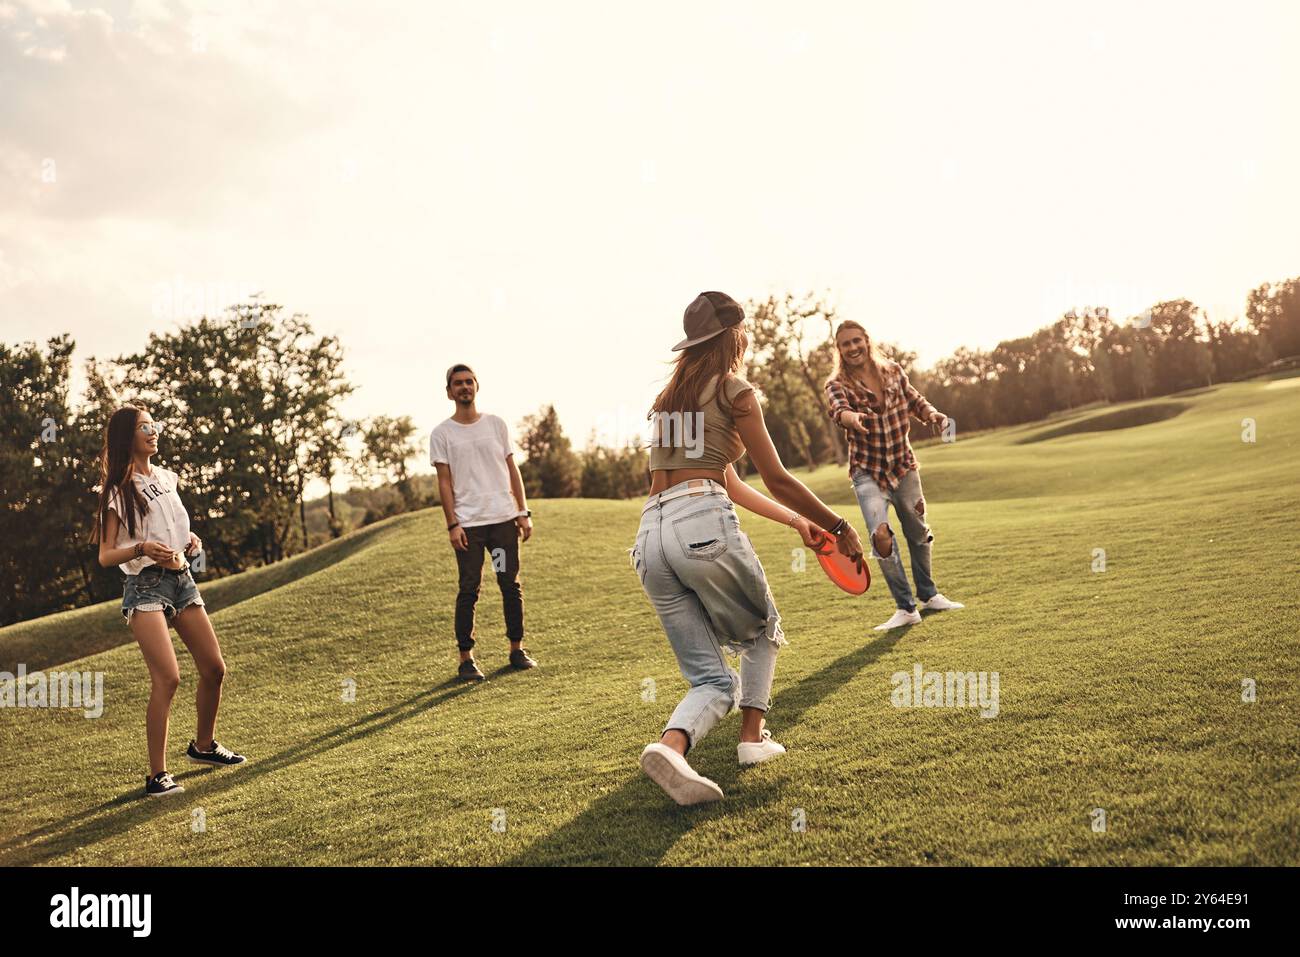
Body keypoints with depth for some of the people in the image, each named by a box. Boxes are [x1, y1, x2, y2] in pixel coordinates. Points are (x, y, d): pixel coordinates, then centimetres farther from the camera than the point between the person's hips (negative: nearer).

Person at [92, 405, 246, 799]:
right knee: (167, 678, -19)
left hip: (182, 579, 7)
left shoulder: (166, 477, 12)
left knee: (214, 669, 8)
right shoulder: (118, 491, -7)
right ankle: (157, 775, -10)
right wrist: (142, 549, -27)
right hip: (145, 586, -7)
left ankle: (203, 745, 30)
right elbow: (105, 556, -9)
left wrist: (190, 541, 7)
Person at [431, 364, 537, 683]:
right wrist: (452, 524, -9)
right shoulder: (442, 433, 3)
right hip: (468, 524, -3)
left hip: (504, 519, 3)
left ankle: (517, 650, 18)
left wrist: (523, 513, 5)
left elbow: (512, 470, 11)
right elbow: (444, 482, -1)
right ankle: (466, 659, 5)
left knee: (511, 585, 7)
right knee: (469, 590, -2)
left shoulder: (496, 424, 10)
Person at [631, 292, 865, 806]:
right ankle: (753, 736, 17)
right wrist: (839, 527, 12)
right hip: (704, 524, -6)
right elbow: (778, 481, 2)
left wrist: (797, 520, 35)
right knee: (763, 630, 23)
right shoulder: (733, 391, 3)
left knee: (712, 680, 7)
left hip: (650, 537, 6)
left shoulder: (673, 397, 26)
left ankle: (671, 745, -19)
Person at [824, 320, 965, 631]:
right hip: (868, 472, -3)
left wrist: (932, 414, -10)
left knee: (918, 532, 15)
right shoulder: (838, 384, -12)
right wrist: (850, 417, -57)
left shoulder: (893, 370, -1)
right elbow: (837, 409, -33)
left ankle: (928, 595, 38)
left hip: (904, 465, 4)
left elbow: (914, 401, 12)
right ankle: (906, 608, -3)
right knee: (881, 537, -19)